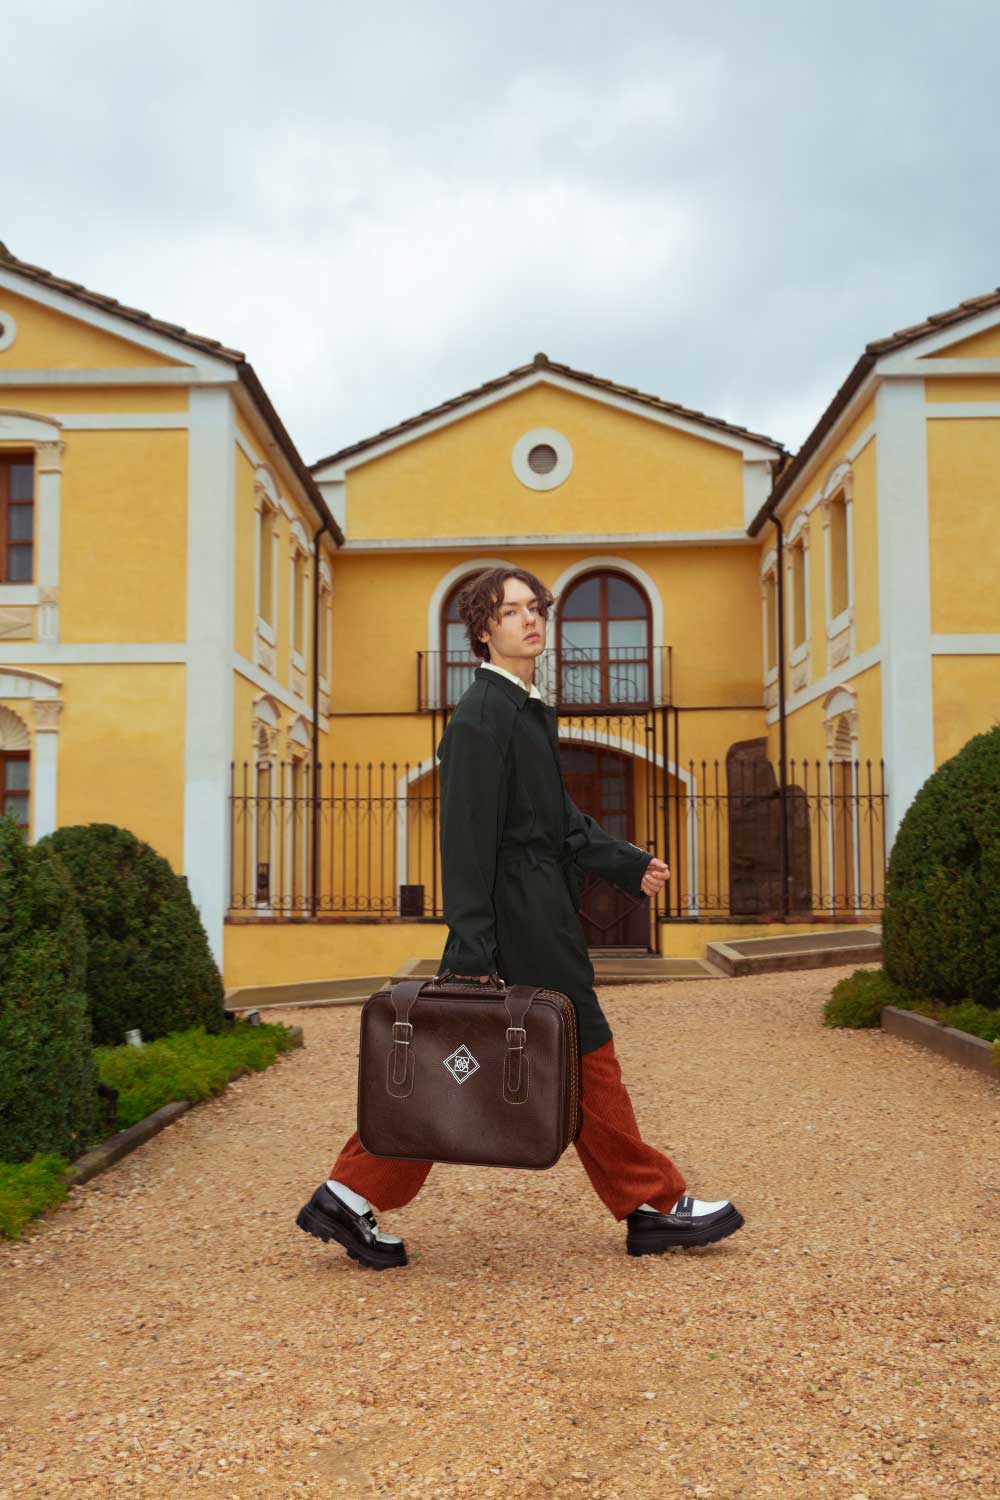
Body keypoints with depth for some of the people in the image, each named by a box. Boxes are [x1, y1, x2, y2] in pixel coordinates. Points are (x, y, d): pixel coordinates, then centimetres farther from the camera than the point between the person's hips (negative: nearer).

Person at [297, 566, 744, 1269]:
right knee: (585, 1057, 3)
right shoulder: (482, 716, -15)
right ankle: (654, 1206, 18)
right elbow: (467, 838, -19)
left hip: (537, 915, 10)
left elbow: (559, 817, 23)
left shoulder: (530, 709, 16)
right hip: (522, 926, -10)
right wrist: (474, 948, -21)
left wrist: (629, 864, 17)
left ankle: (351, 1198, 17)